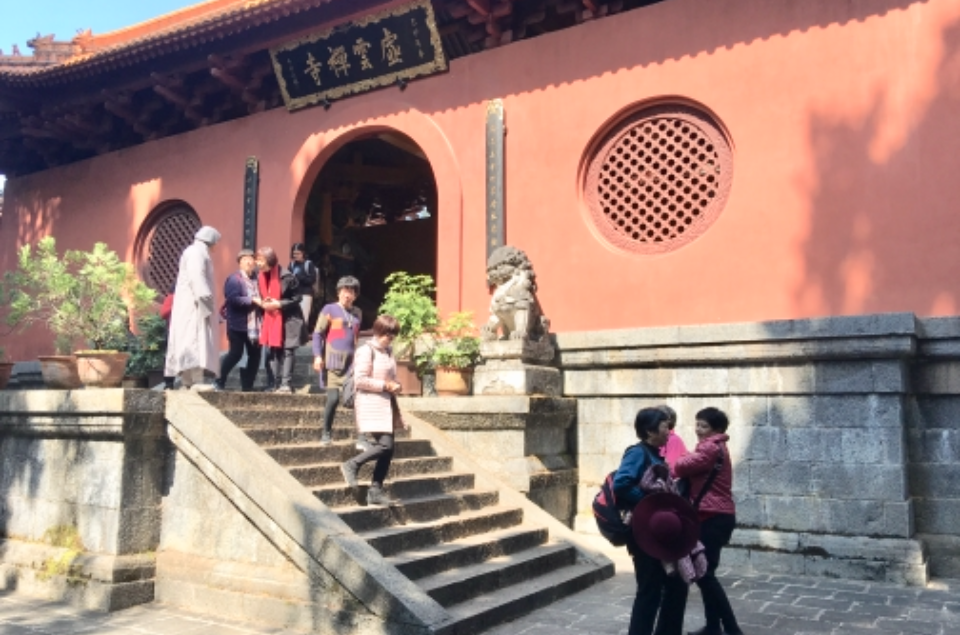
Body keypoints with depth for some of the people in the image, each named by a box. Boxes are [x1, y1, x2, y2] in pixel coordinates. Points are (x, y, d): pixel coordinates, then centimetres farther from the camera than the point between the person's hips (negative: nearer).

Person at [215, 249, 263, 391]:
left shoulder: (256, 279, 12)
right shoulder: (234, 279, -7)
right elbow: (234, 299, -19)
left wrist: (263, 302, -3)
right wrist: (252, 300, -17)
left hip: (254, 325, 6)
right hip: (238, 325, -6)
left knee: (255, 355, 6)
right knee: (236, 353, -3)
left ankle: (247, 386, 17)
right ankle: (219, 382, 14)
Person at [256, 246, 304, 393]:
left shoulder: (286, 276, -15)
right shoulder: (261, 277, 5)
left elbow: (297, 298, -10)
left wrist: (279, 304, -18)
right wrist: (263, 303, 0)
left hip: (288, 320, -6)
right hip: (270, 318, 6)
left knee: (287, 351, -4)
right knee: (272, 352, 6)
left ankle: (286, 384, -2)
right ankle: (272, 385, 10)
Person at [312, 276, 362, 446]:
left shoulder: (357, 313, 14)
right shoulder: (329, 310, 0)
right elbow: (318, 333, -2)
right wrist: (317, 356, -13)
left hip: (352, 362, 4)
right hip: (333, 362, -4)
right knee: (333, 398, -7)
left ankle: (362, 439, -2)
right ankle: (326, 434, 13)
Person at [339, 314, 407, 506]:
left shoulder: (388, 351, 15)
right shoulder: (366, 351, -10)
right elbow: (360, 380, -17)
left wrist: (394, 386, 8)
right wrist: (385, 385, -16)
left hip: (387, 405, 8)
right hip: (372, 405, -8)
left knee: (387, 450, 5)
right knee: (385, 445, -18)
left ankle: (376, 491, 13)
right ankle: (352, 465, 2)